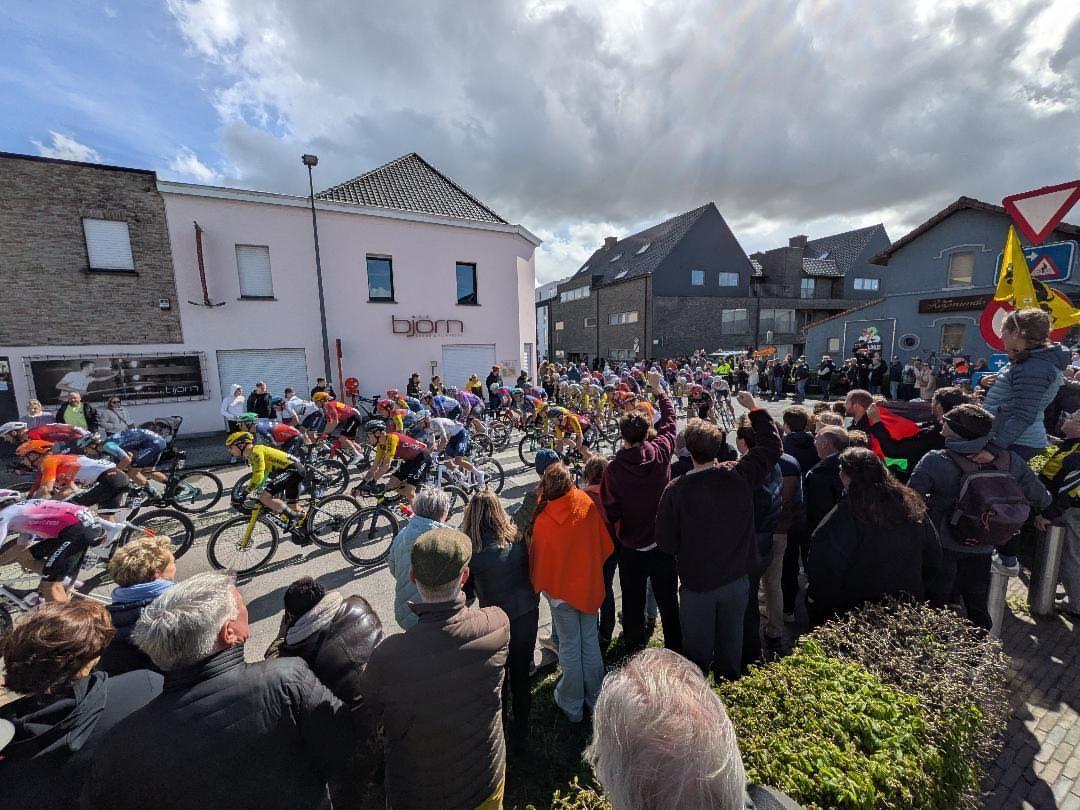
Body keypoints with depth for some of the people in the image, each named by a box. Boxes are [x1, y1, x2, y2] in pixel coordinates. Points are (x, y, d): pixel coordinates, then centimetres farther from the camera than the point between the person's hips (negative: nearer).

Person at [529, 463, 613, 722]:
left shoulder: (543, 520, -25)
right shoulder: (588, 507, -16)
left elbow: (539, 561, -15)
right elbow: (606, 546, -4)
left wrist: (539, 586, 5)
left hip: (561, 590, -3)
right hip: (590, 586, 3)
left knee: (570, 646, 15)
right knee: (591, 641, 20)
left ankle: (572, 705, 33)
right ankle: (595, 697, 38)